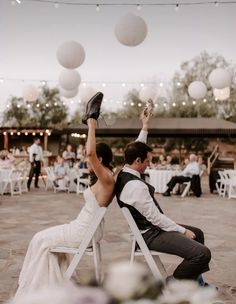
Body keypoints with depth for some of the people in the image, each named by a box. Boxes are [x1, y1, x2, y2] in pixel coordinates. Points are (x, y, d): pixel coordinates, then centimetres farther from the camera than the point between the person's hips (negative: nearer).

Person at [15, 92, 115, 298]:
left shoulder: (106, 179, -24)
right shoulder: (104, 179, 5)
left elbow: (90, 151, -36)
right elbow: (93, 152, 20)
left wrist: (92, 123, -31)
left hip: (85, 232, -10)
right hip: (87, 229, 10)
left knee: (41, 240, 3)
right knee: (47, 237, 21)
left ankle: (37, 287, 17)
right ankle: (51, 284, 23)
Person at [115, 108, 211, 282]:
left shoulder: (124, 173, 2)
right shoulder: (136, 186, -28)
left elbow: (138, 149, 21)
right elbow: (155, 217, -25)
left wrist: (145, 127, 25)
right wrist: (183, 231, -14)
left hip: (149, 227, 11)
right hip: (150, 234, -11)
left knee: (197, 233, 23)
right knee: (202, 253, -21)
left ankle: (195, 280, 28)